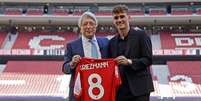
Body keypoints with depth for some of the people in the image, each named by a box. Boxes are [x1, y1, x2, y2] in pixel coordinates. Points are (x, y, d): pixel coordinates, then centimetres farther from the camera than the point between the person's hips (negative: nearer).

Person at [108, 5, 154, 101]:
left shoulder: (140, 35, 0)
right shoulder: (112, 42, 14)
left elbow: (148, 59, -7)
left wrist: (129, 62, -19)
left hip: (139, 89, -4)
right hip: (120, 90, 5)